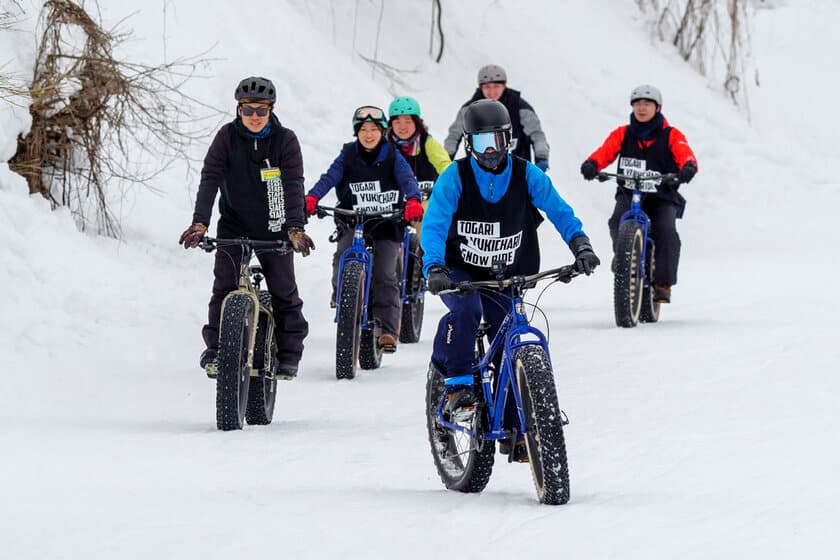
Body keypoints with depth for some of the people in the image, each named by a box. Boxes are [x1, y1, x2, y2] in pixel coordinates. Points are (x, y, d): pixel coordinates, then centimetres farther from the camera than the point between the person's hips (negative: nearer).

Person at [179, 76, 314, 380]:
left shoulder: (285, 140, -11)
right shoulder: (227, 137, -10)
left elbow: (294, 186, -20)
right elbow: (210, 180, -18)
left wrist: (296, 228, -34)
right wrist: (199, 223, -31)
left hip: (274, 229, 0)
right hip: (234, 225, 0)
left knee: (284, 291, -1)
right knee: (224, 286, -11)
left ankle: (288, 354, 10)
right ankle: (215, 349, -1)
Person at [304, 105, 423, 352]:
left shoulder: (392, 156, 1)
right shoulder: (348, 155, 3)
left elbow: (407, 178, -13)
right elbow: (330, 177, -9)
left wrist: (413, 201, -35)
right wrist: (312, 197, -28)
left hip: (386, 224, -1)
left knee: (385, 277, -9)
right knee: (343, 256, -25)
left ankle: (388, 330, -5)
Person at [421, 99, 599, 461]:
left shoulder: (526, 175, -6)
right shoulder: (455, 177, -12)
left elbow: (559, 210, -11)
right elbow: (434, 224, -21)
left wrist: (579, 244, -29)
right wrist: (434, 268, -37)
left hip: (504, 279, 2)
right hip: (459, 272, -2)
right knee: (467, 310, -35)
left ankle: (514, 430, 7)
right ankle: (456, 381, -18)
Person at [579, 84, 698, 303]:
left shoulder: (671, 135, 3)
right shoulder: (622, 134, 8)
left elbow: (684, 153, -14)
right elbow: (606, 151, -8)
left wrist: (688, 167, -39)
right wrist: (591, 164, -31)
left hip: (662, 196, -1)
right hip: (629, 193, 1)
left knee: (666, 230, -26)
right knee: (618, 222, -29)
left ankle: (662, 284, -16)